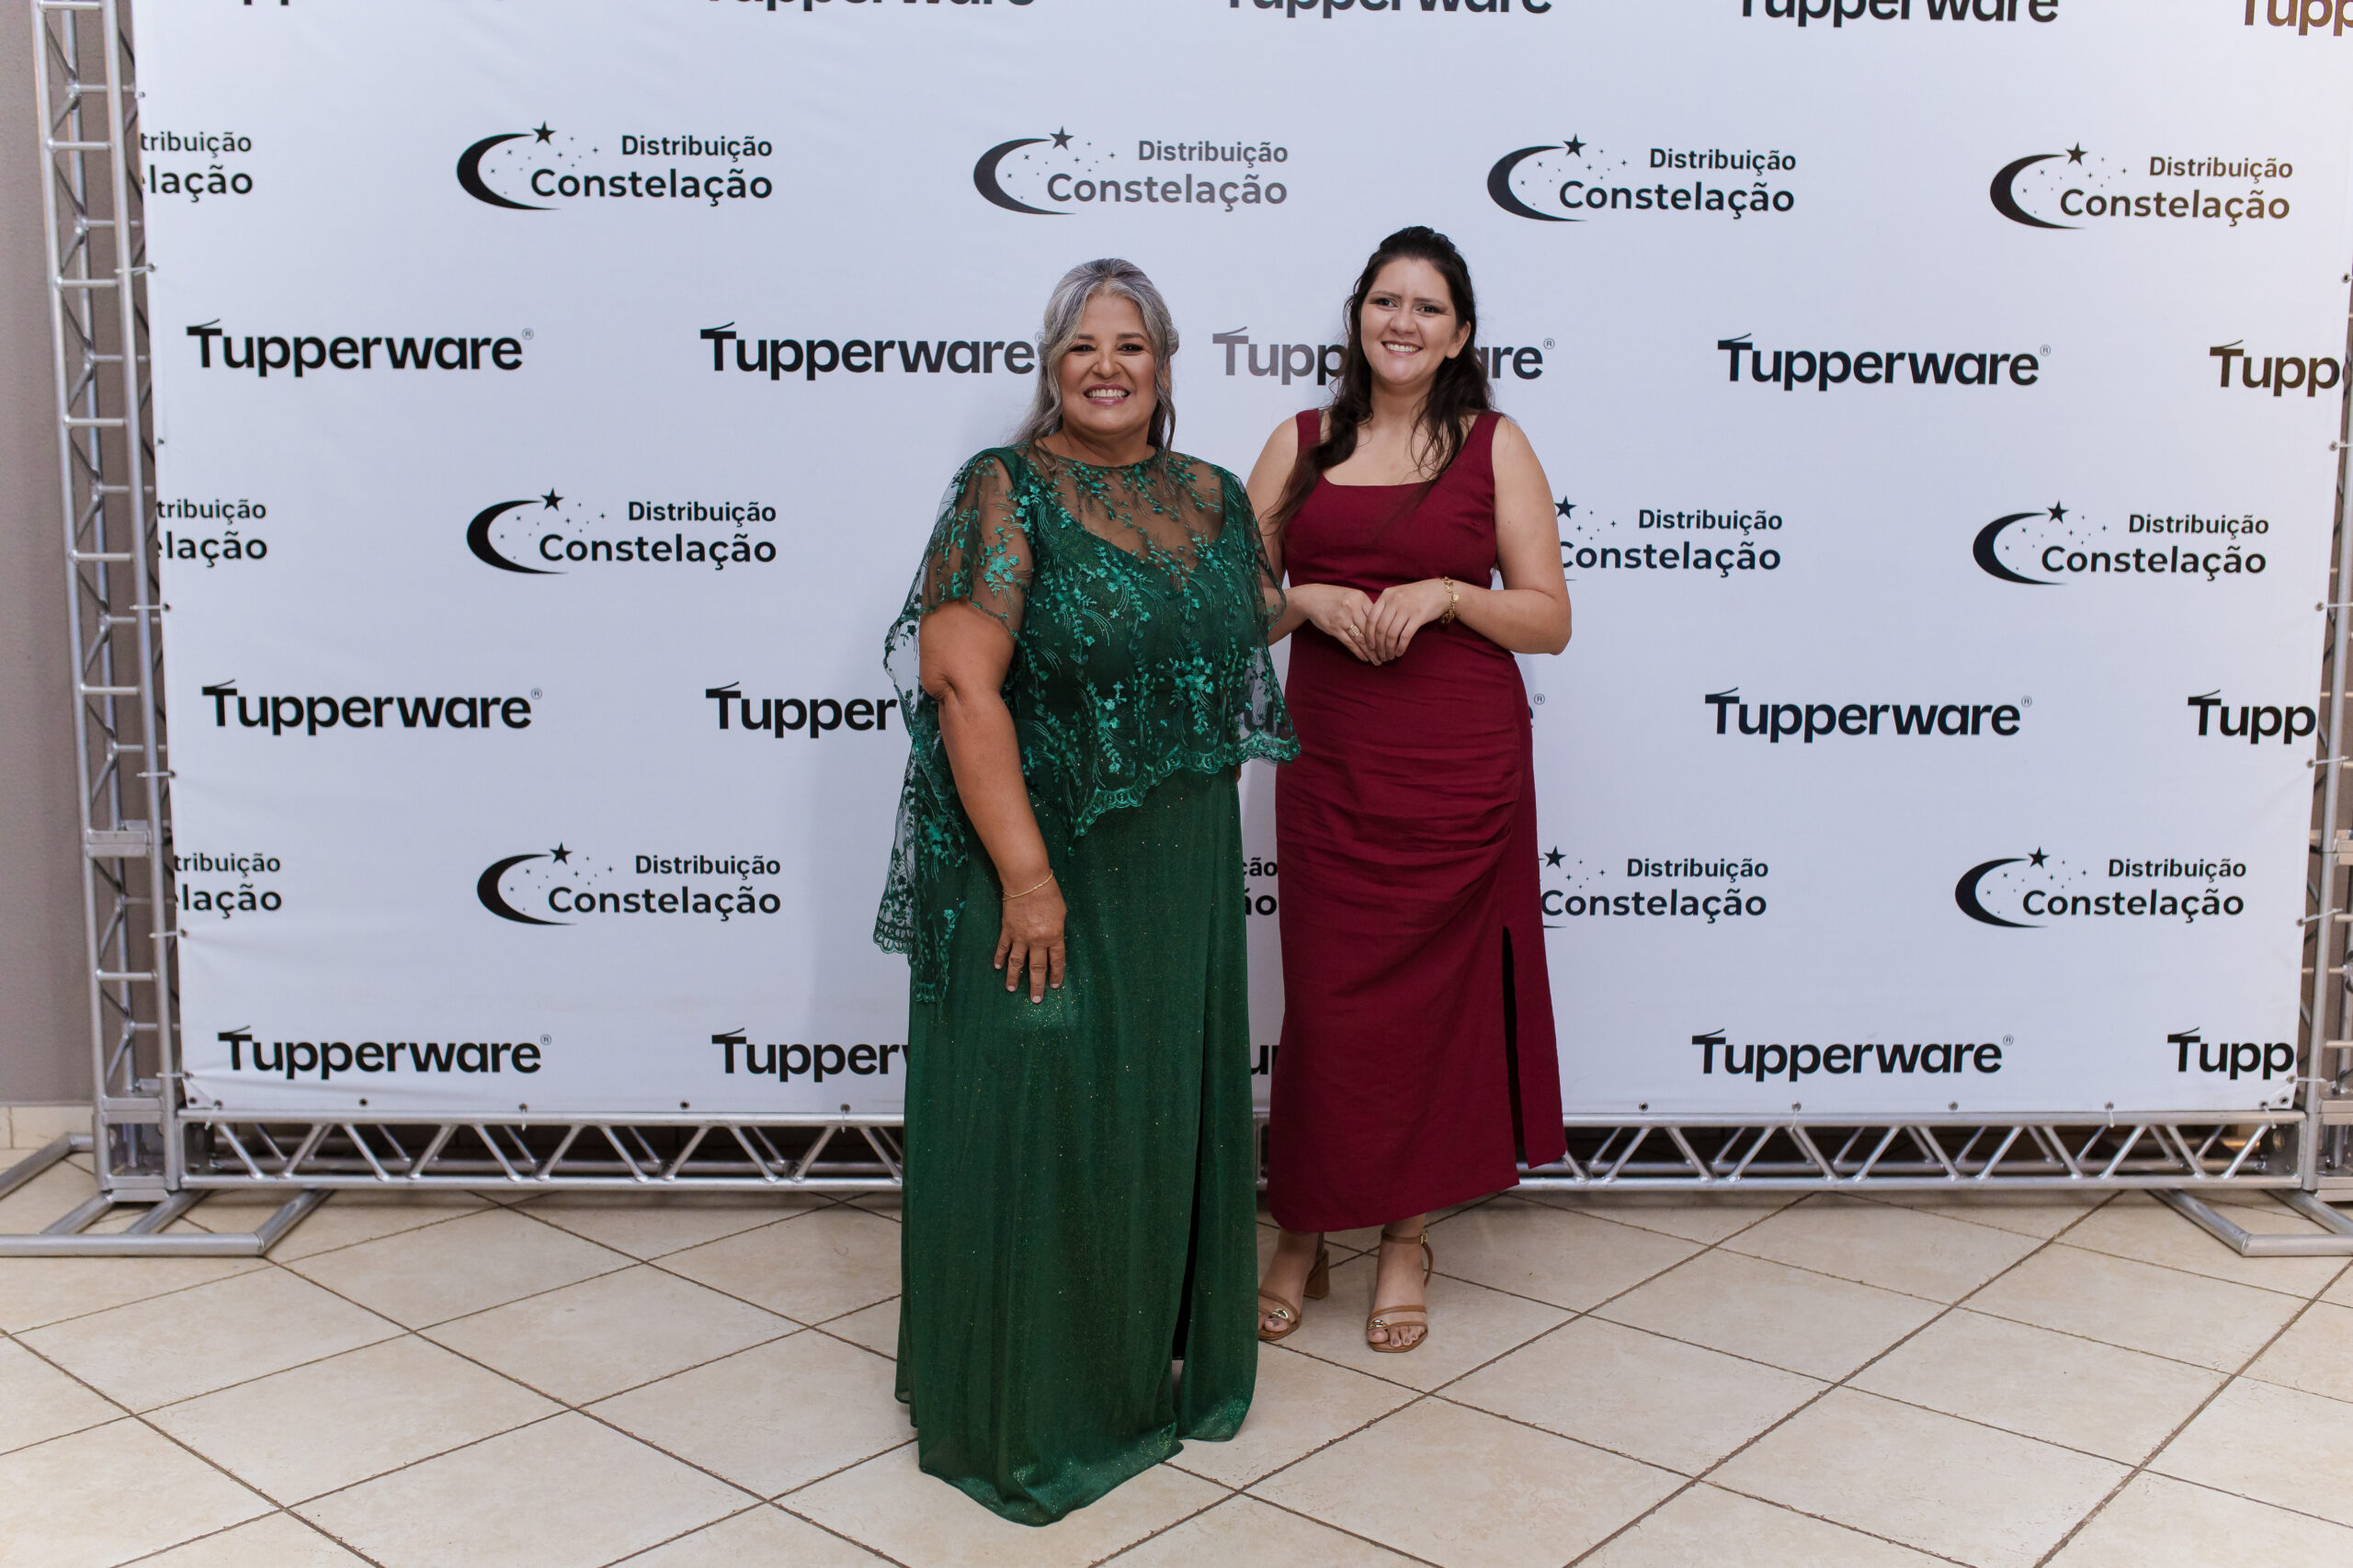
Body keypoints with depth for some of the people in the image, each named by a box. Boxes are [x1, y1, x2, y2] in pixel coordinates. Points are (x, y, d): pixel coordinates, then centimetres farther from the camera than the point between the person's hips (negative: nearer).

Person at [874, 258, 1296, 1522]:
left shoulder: (1210, 498, 8)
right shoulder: (1005, 491, -11)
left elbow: (1252, 630, 21)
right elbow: (963, 683, -19)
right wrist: (1027, 874, -23)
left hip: (1181, 878, 6)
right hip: (1043, 868, -6)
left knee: (1166, 1114, 17)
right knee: (1034, 1119, 3)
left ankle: (1154, 1358, 38)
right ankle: (1022, 1407, 23)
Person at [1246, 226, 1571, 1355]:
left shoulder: (1495, 446, 4)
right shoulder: (1299, 444, 10)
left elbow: (1550, 620, 2)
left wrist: (1445, 594, -13)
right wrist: (1311, 600, -9)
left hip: (1460, 771, -1)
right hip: (1329, 765, 1)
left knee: (1436, 998, 6)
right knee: (1324, 1000, 3)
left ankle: (1407, 1236, 22)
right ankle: (1302, 1234, 21)